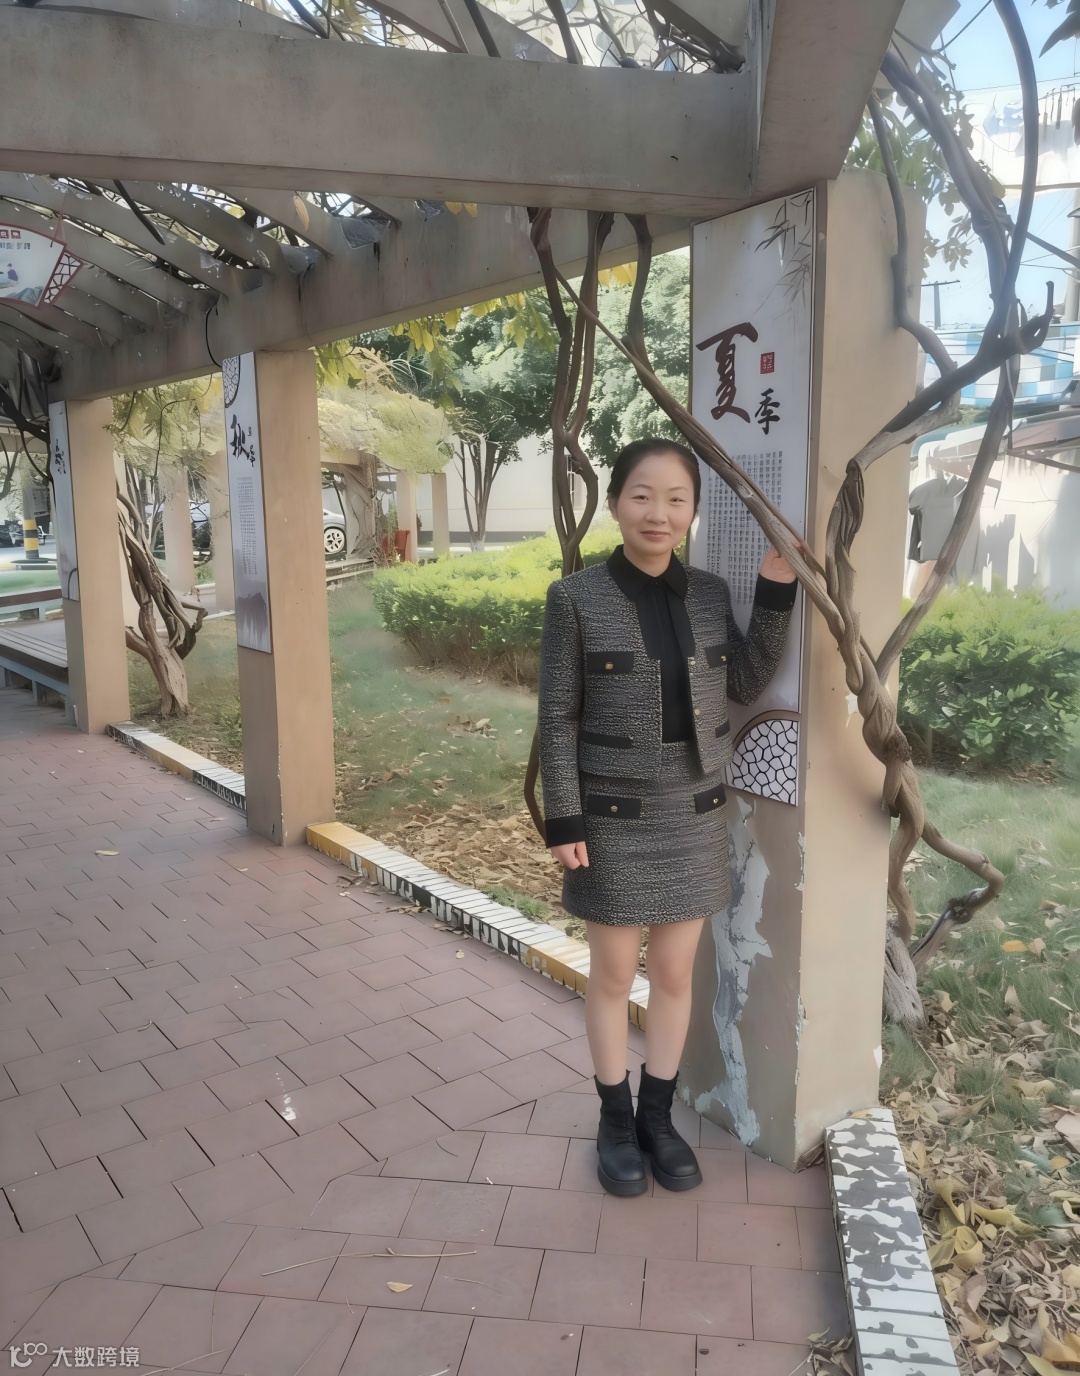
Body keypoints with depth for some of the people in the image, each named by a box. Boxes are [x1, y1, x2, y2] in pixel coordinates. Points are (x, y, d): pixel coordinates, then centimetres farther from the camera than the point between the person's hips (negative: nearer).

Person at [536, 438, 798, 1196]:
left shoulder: (710, 593, 1)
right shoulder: (576, 598, -11)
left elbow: (747, 686, 6)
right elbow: (557, 718, -8)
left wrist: (776, 594, -3)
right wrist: (563, 821, -11)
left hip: (694, 815, 4)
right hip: (615, 819, -3)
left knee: (676, 972, 14)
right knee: (614, 973, 12)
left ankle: (658, 1115, 34)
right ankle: (615, 1119, 32)